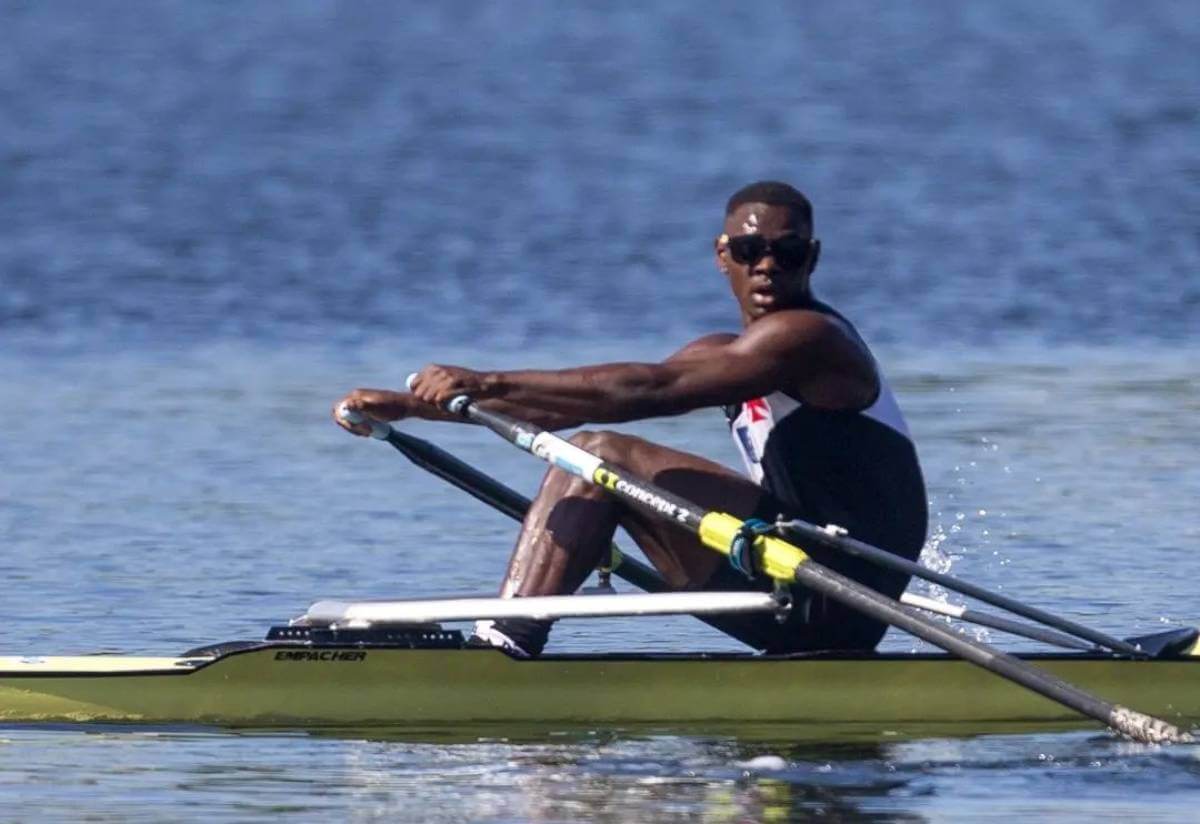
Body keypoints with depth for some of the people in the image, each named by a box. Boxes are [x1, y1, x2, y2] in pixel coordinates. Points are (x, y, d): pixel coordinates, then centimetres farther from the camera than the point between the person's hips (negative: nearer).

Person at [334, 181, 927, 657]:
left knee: (601, 457, -14)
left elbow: (651, 389, -22)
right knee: (590, 457, 11)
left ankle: (505, 646, -21)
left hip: (833, 594, -10)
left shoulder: (807, 336, -10)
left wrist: (489, 384, -24)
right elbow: (571, 404, 14)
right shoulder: (731, 356, 19)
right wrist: (412, 406, 8)